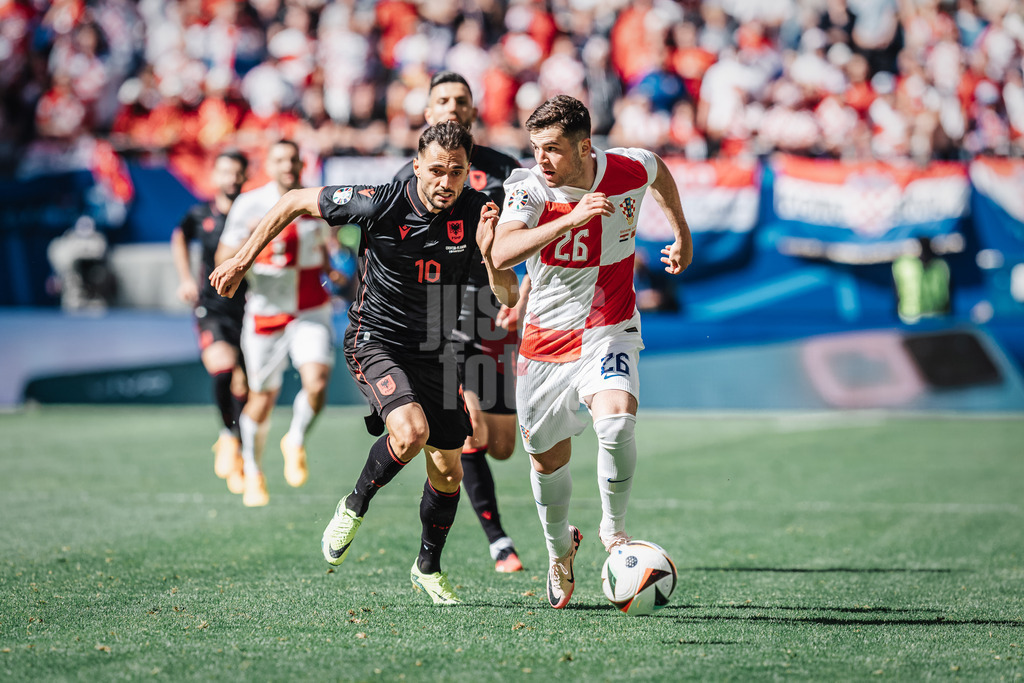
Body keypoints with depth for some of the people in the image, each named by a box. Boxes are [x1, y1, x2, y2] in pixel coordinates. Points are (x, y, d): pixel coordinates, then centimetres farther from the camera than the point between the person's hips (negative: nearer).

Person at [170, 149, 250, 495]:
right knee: (222, 366, -26)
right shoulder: (200, 215, 5)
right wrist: (186, 279, 19)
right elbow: (179, 237, 26)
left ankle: (235, 454, 24)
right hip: (211, 308, 0)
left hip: (247, 308, 0)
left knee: (242, 387, 2)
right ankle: (229, 436, -6)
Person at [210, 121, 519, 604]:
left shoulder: (479, 211, -12)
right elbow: (295, 202, -7)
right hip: (375, 341, -4)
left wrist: (489, 252, -30)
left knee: (447, 470, 7)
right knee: (411, 432, -29)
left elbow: (509, 297, -11)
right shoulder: (380, 204, -21)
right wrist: (242, 260, -4)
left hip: (435, 350, 4)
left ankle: (428, 567, 33)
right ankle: (354, 508, 0)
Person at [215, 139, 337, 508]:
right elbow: (224, 260, -10)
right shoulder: (250, 204, -8)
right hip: (266, 312, -2)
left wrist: (335, 270, 4)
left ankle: (296, 442, 10)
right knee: (262, 397, 7)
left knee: (317, 381, -20)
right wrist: (249, 236, -27)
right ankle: (252, 472, 30)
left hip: (312, 310, 2)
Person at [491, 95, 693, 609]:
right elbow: (501, 254, -35)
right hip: (545, 336, 1)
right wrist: (570, 218, -43)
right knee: (549, 459, 12)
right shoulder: (529, 187, -17)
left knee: (616, 423, -29)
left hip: (608, 330, -1)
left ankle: (613, 529, -3)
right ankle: (560, 550, 42)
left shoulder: (628, 171, -12)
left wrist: (682, 233, 25)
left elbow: (658, 169, 15)